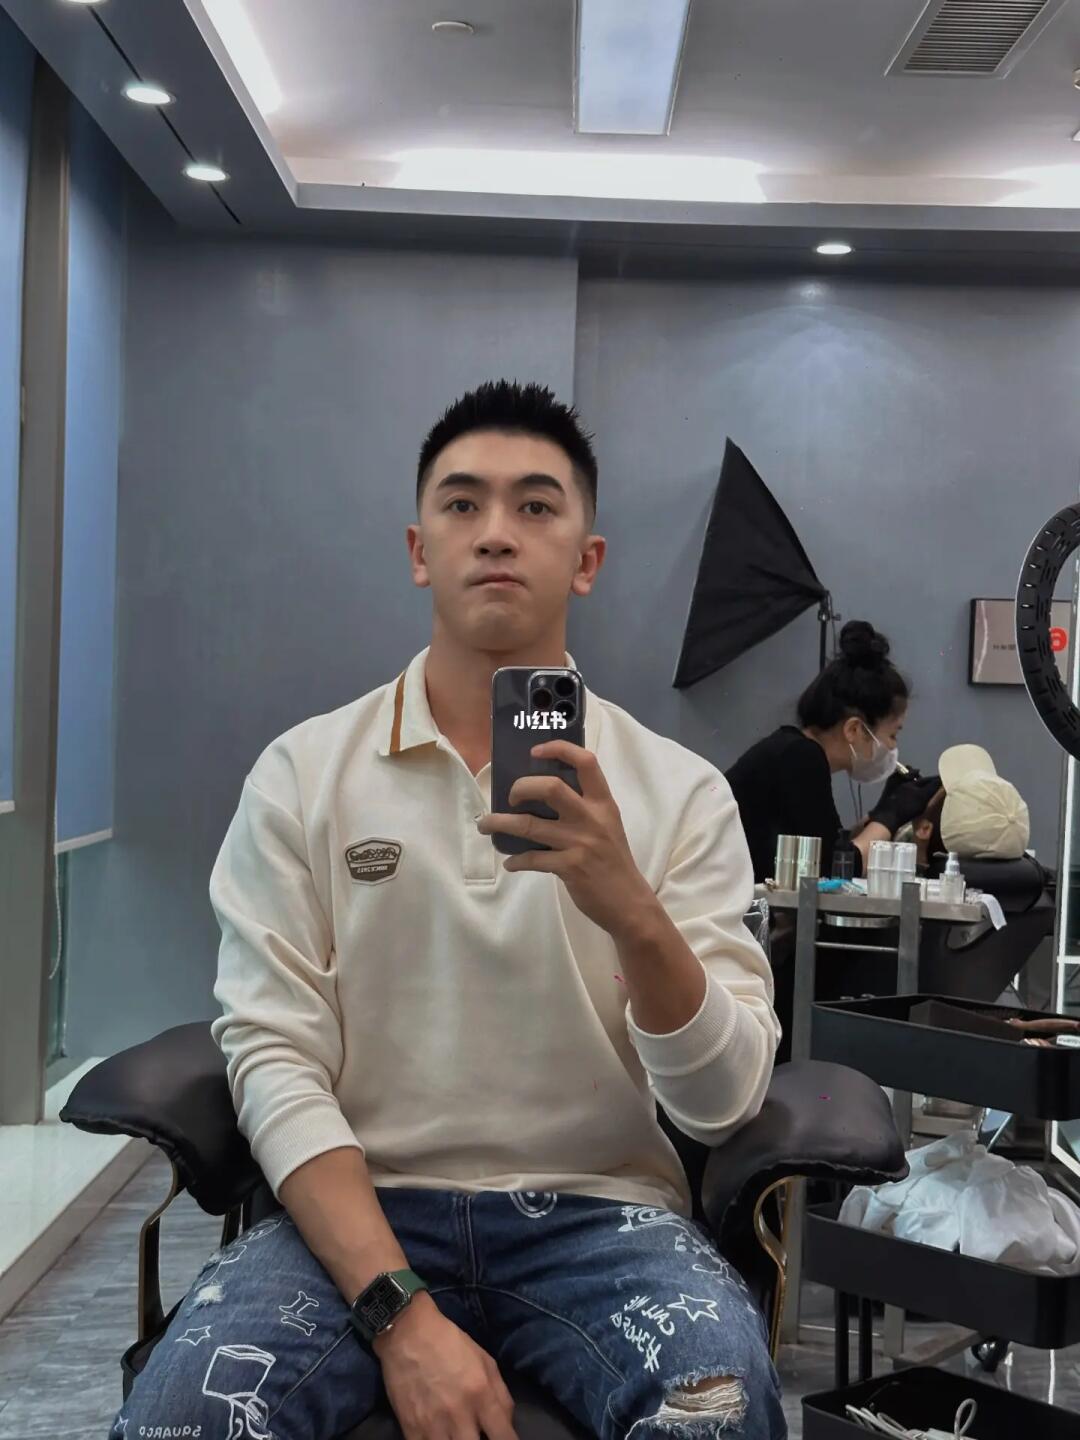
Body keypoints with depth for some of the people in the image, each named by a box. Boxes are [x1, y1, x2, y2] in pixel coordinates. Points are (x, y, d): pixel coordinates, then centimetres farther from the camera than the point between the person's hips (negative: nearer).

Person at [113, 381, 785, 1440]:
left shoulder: (679, 791, 2)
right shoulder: (301, 774, 2)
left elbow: (722, 1104, -4)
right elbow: (273, 1059, -5)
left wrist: (632, 910, -24)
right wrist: (400, 1314, -18)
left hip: (595, 1209, 0)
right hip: (361, 1206, 1)